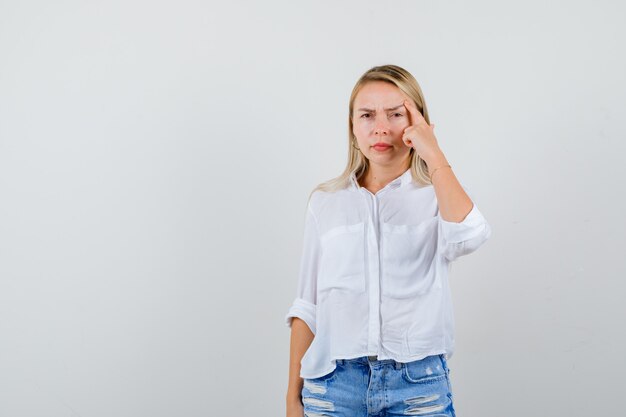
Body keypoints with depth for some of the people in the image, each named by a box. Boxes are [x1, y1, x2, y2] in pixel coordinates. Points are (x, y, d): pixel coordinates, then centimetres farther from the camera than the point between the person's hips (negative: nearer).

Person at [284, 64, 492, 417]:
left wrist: (433, 153, -13)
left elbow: (469, 236, -21)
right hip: (334, 384, 1)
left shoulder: (439, 195, 3)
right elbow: (307, 306, 8)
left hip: (418, 385, -1)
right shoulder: (325, 201, 7)